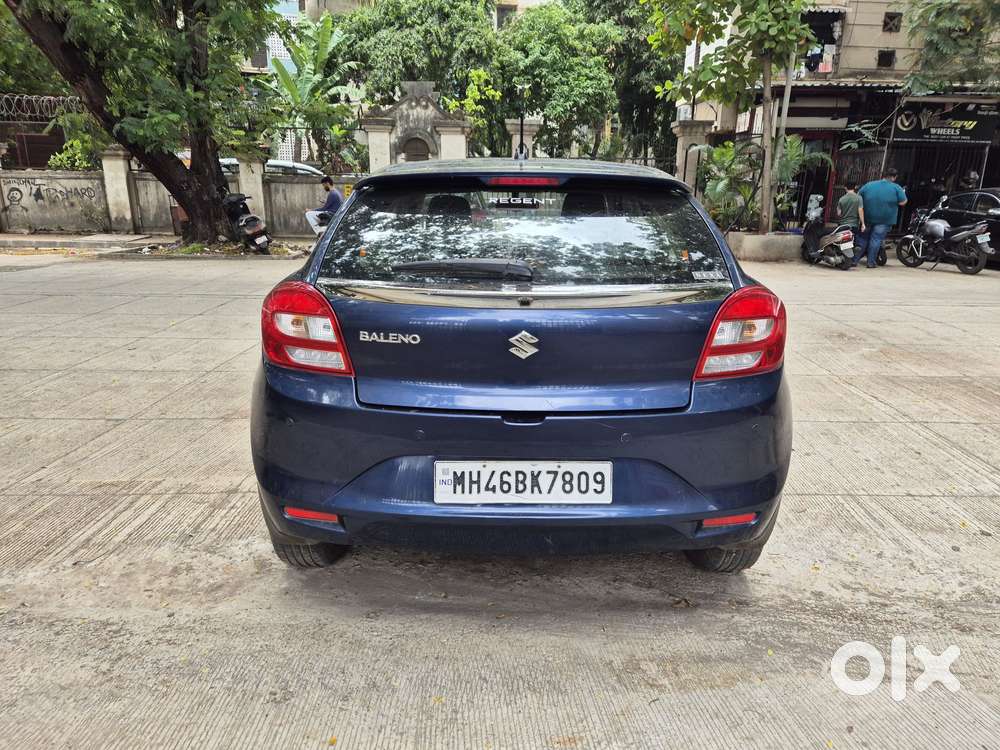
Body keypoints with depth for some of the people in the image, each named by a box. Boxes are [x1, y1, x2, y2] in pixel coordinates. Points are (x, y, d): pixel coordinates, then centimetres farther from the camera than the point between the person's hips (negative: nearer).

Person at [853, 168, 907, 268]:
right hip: (885, 220, -3)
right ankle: (871, 262, 1)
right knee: (876, 240, 1)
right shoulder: (896, 188, -3)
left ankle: (854, 260, 6)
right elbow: (902, 202, -5)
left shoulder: (869, 185, 6)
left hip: (867, 218, 3)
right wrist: (903, 193, 13)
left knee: (862, 239, 10)